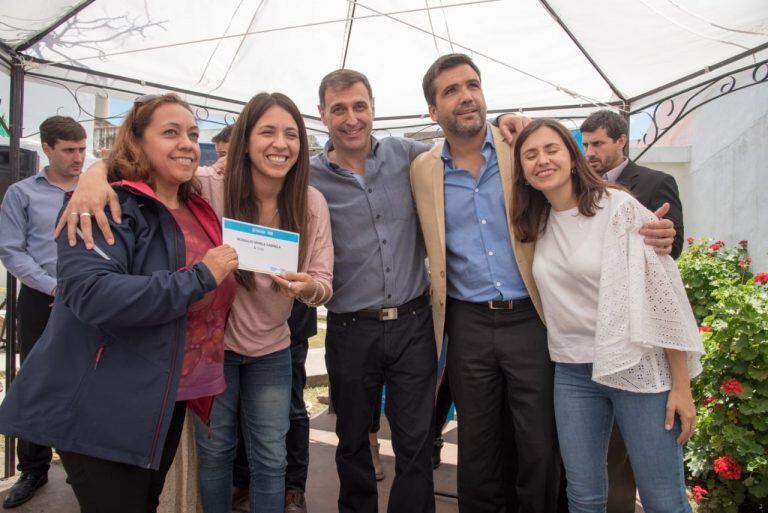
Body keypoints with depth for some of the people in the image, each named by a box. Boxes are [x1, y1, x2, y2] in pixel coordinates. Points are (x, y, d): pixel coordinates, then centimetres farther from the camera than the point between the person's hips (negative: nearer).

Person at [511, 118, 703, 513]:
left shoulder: (619, 207, -9)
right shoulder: (537, 224, 6)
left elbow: (663, 291, -10)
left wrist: (681, 386, -11)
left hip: (639, 369, -4)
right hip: (572, 373, 5)